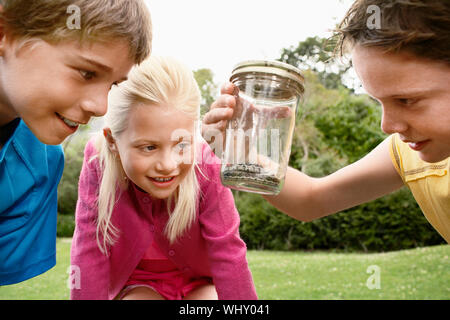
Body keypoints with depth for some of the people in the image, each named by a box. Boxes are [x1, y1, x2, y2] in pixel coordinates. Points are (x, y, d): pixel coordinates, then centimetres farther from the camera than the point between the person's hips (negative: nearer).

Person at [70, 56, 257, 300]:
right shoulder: (98, 163, -26)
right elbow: (89, 253, -23)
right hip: (138, 284, 0)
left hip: (200, 279, 0)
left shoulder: (206, 169, -30)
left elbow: (228, 254, -26)